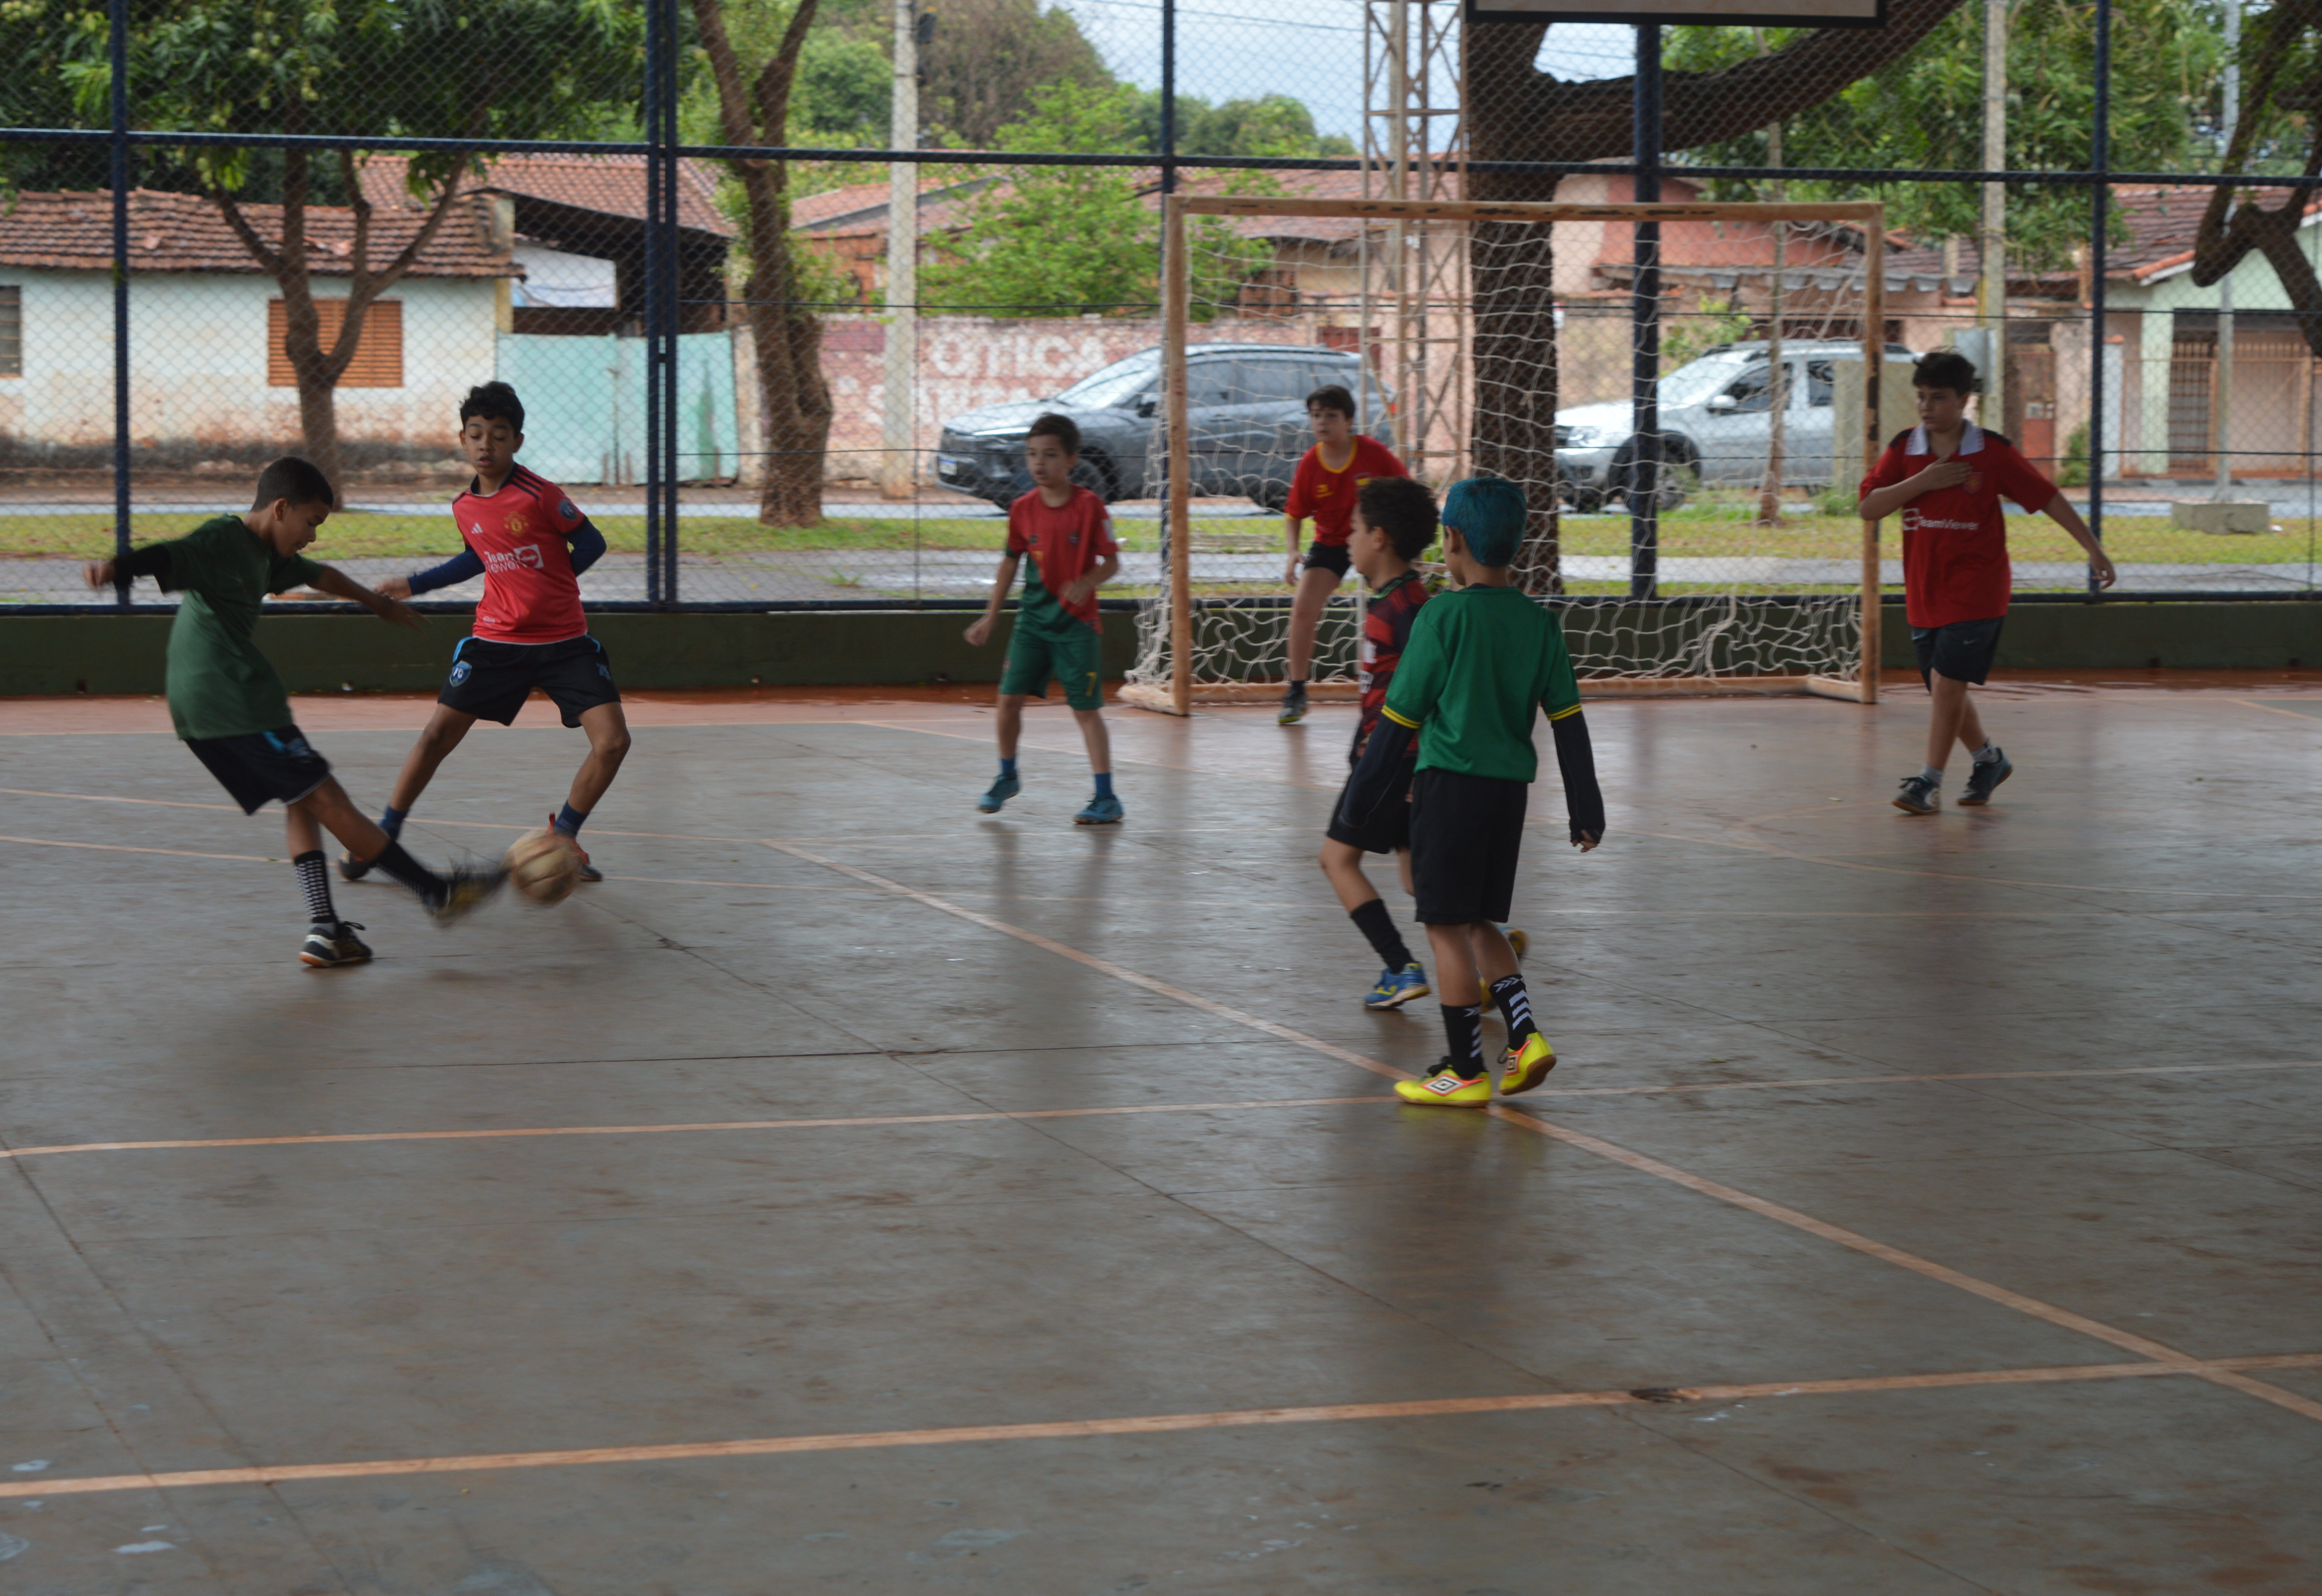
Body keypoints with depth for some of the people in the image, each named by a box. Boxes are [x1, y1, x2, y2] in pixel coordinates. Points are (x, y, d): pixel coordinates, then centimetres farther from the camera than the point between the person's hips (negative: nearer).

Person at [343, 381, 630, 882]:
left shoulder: (539, 495, -13)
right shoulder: (465, 508, 3)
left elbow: (591, 543, -4)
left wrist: (548, 584, -10)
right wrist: (414, 584, 26)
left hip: (564, 642, -3)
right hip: (496, 639, 3)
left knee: (612, 742, -13)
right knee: (437, 736, -3)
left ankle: (562, 839, 9)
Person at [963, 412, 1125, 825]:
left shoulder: (1089, 506, -11)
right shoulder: (1023, 509, 1)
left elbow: (1112, 562, -8)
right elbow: (1010, 563, 12)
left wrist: (1088, 583, -29)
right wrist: (989, 618, 13)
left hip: (1077, 624, -4)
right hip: (1033, 619, 4)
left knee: (1086, 708, -4)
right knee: (1009, 697, 1)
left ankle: (1107, 798, 1)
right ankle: (1007, 777, 25)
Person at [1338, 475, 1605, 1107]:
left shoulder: (1443, 617, -9)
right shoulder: (1539, 622, 6)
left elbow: (1399, 718, -7)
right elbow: (1568, 719, 7)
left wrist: (1359, 801, 1)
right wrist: (1586, 809, 13)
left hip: (1451, 783, -6)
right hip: (1511, 787, 6)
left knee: (1447, 925, 1)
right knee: (1479, 922, 18)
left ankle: (1467, 1072, 3)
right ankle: (1525, 1036, 3)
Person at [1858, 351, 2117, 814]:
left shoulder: (1992, 452, -7)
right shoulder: (1904, 449, 2)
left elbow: (2048, 498, -2)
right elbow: (1868, 508, -5)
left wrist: (2094, 548, -4)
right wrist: (1922, 482, -17)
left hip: (1976, 589, -5)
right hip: (1924, 592, 5)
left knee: (1948, 682, -13)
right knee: (1945, 689, 12)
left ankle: (1930, 781, -7)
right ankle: (1989, 759, 35)